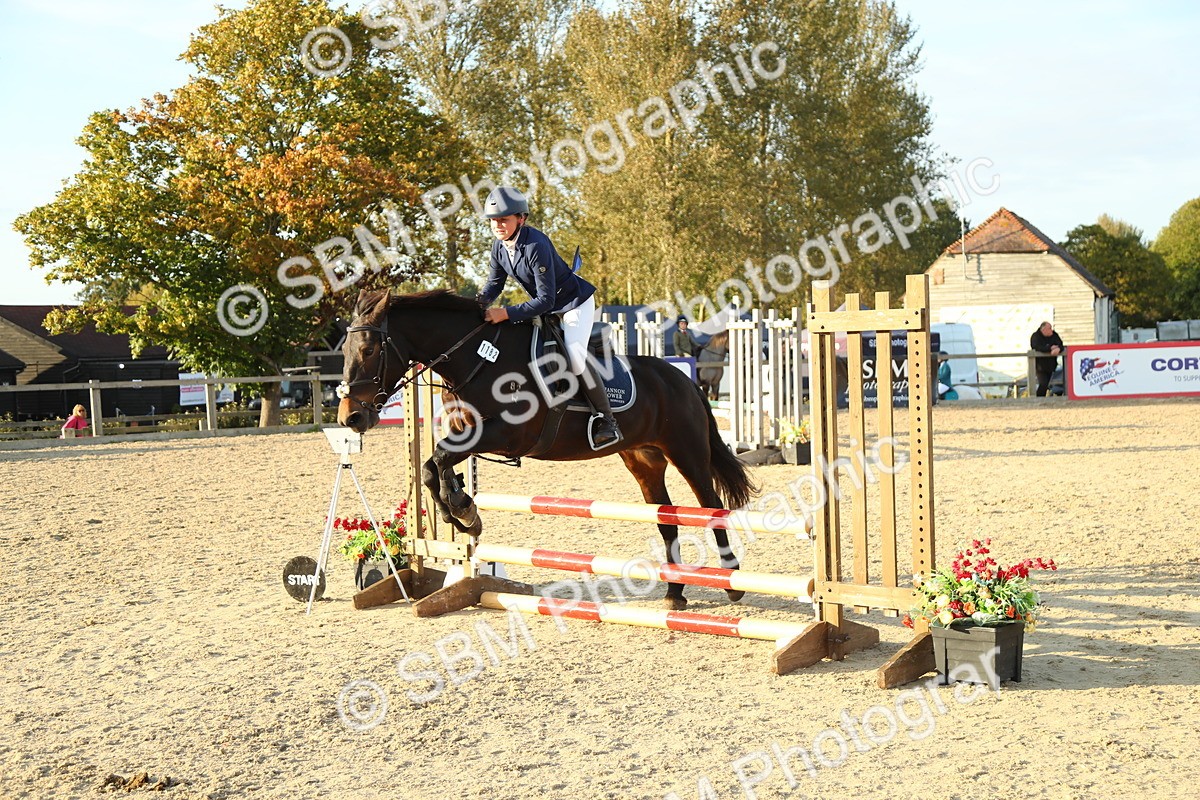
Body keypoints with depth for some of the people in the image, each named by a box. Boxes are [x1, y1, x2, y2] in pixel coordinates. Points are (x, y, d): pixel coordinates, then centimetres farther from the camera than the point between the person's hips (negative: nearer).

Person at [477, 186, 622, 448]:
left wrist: (506, 313, -41)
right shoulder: (499, 246, -8)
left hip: (575, 301, -9)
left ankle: (607, 421, -14)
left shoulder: (535, 246, -33)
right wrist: (477, 305, -17)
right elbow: (494, 284, 4)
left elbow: (545, 300, -34)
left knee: (574, 358, -25)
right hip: (546, 308, 9)